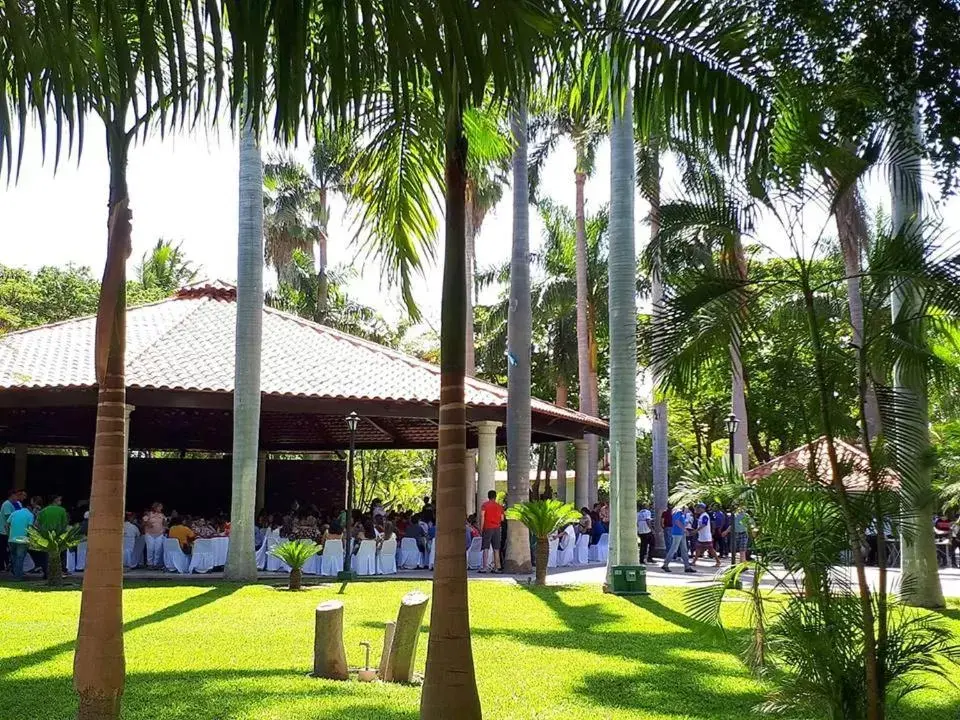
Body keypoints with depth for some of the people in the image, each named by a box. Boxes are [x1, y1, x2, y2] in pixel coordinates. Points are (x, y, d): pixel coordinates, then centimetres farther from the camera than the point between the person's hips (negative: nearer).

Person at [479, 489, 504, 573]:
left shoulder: (484, 505, 1)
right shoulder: (499, 506, 10)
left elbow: (482, 516, -9)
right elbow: (502, 519, 9)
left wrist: (481, 529, -6)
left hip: (487, 528, -3)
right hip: (497, 529, 3)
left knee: (485, 549, -4)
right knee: (496, 549, 7)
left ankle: (484, 567, -11)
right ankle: (496, 567, 5)